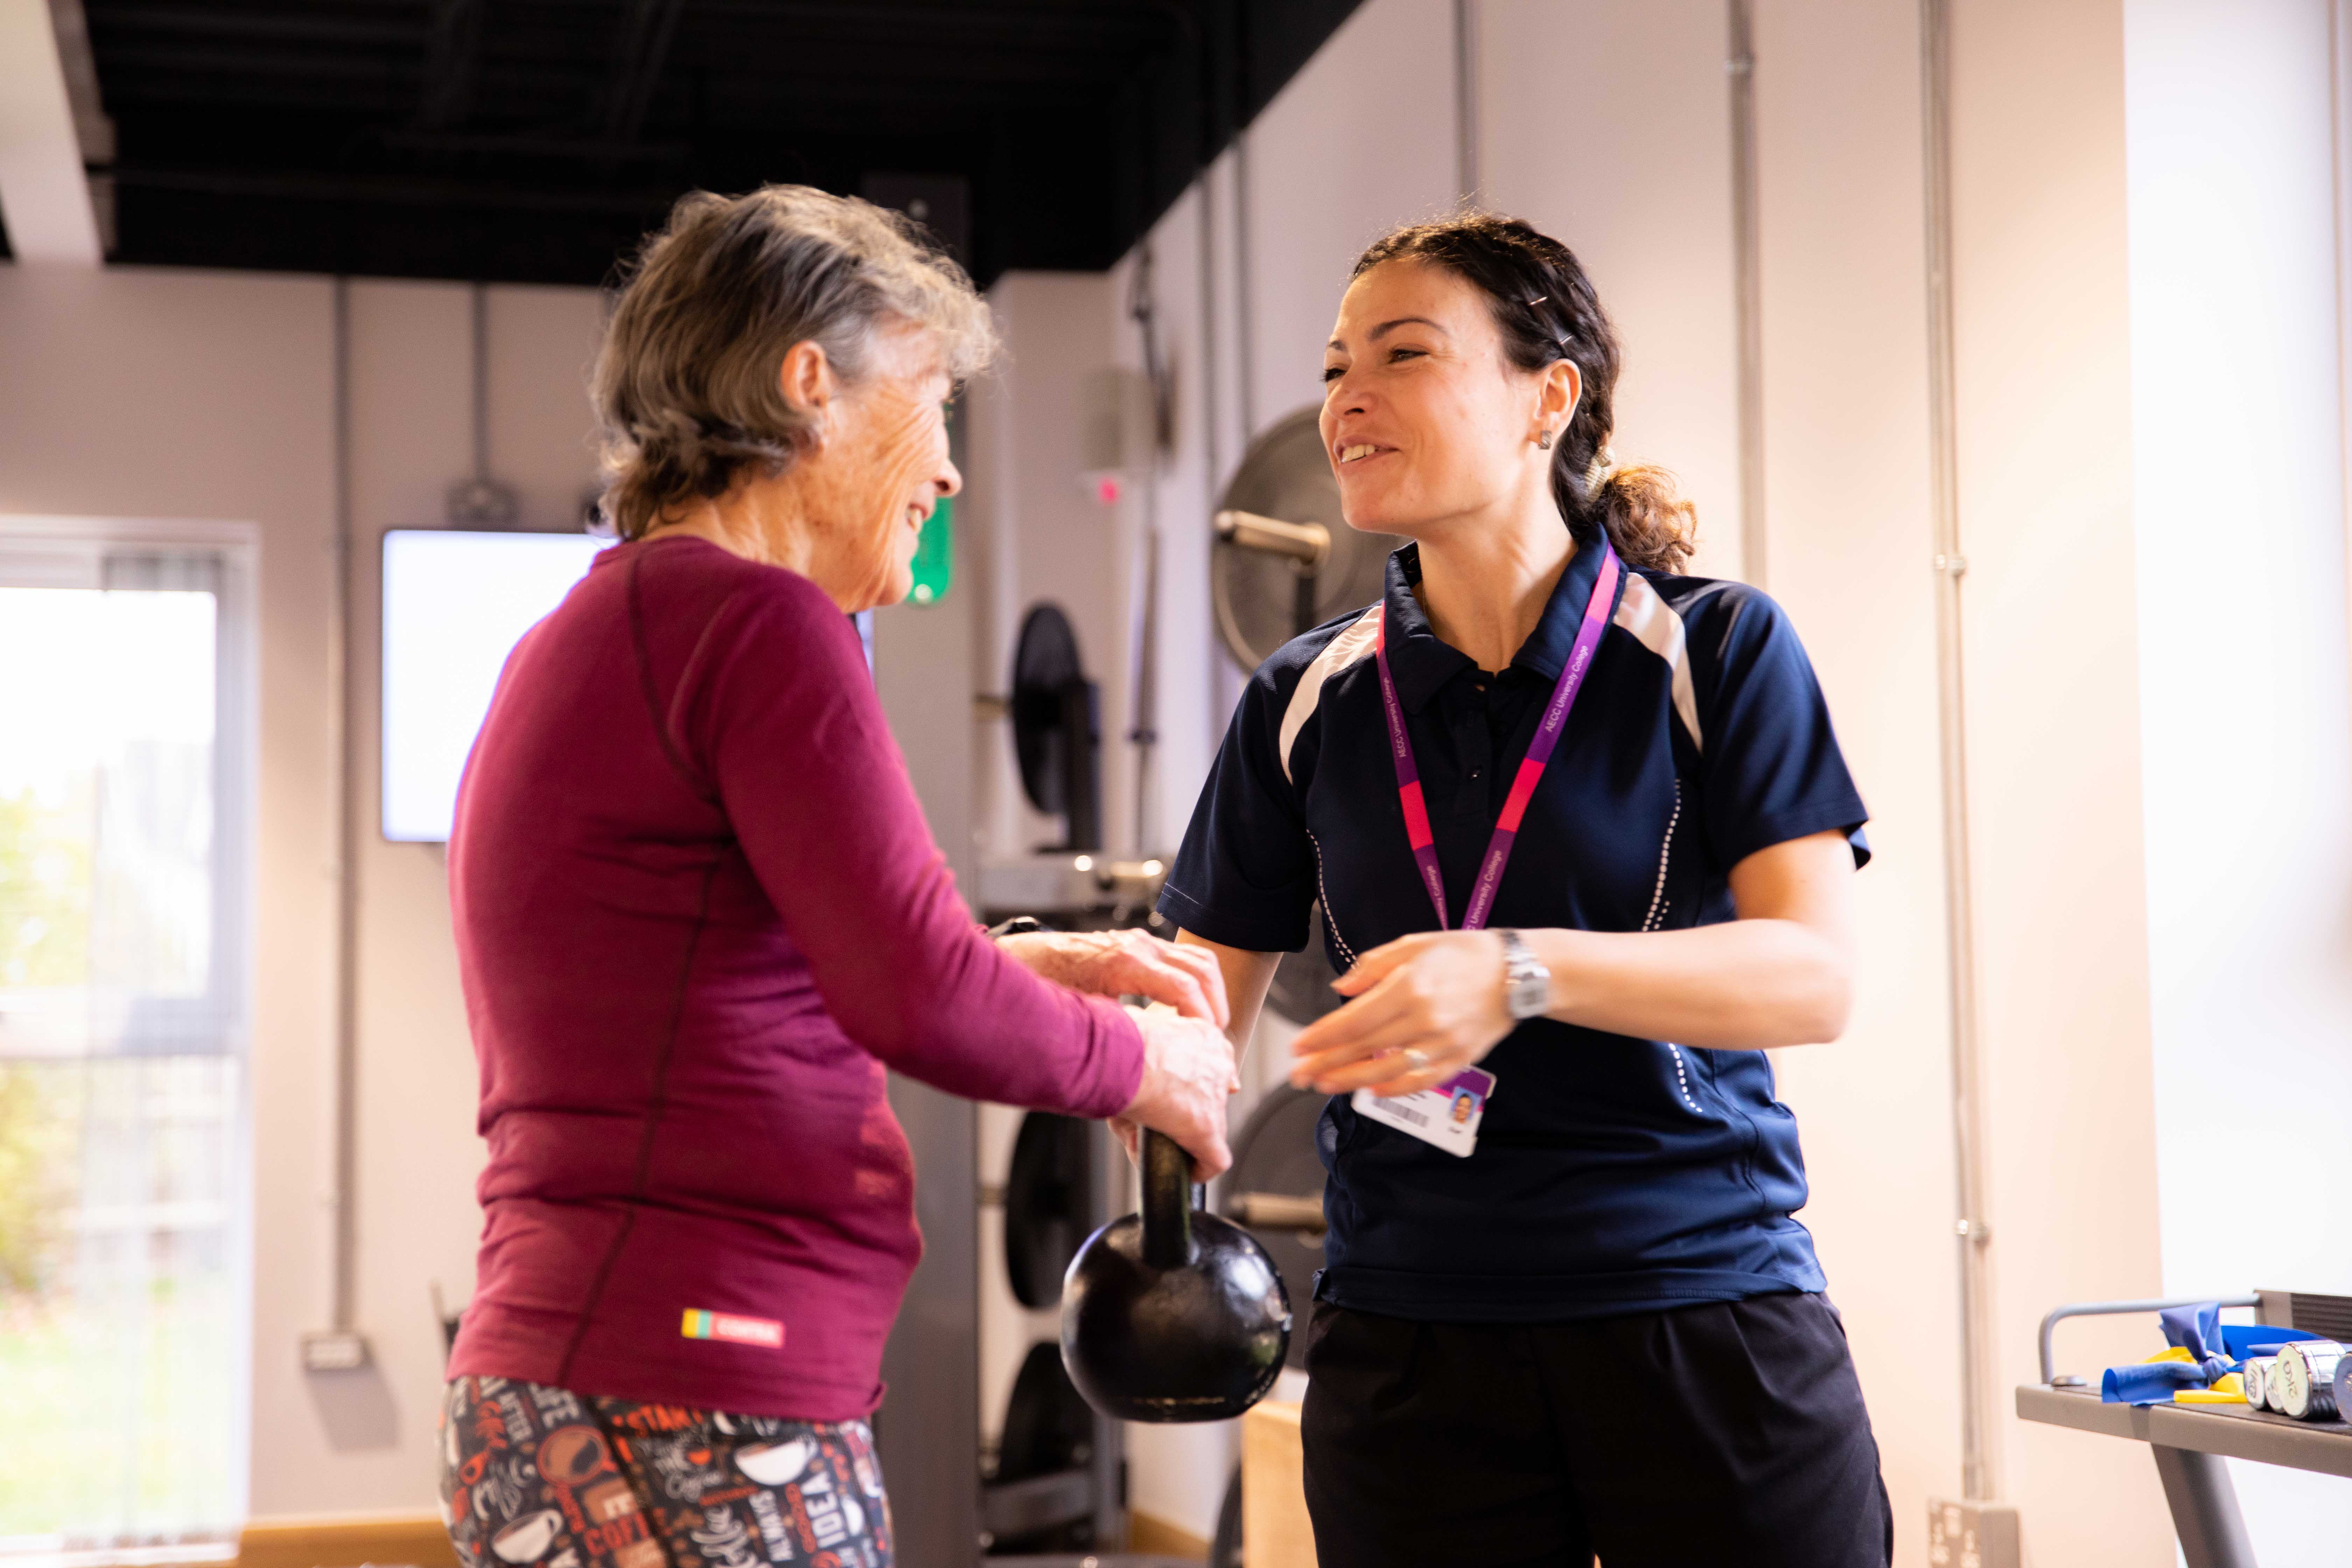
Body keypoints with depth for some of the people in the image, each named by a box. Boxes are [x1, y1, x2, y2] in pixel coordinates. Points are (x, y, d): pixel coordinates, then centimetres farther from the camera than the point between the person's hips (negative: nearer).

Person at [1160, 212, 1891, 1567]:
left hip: (1708, 1321, -2)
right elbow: (1209, 991, 9)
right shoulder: (1307, 705, 8)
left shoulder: (1716, 650, -2)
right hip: (1410, 1341, 2)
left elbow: (1813, 977, -12)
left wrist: (1526, 973, -27)